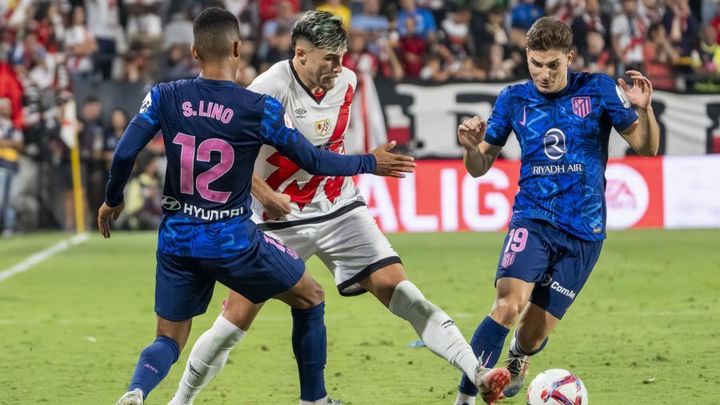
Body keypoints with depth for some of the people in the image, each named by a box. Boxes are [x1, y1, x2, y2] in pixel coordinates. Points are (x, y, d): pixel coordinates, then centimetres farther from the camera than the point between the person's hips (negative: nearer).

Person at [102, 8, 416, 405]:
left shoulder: (164, 97, -5)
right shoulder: (260, 109, -11)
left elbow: (124, 154, -7)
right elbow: (313, 160, -2)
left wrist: (112, 201, 12)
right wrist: (370, 163, 14)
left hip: (176, 239, 3)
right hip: (233, 240, -3)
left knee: (169, 340, 13)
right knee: (310, 297, 21)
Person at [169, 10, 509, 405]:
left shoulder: (345, 83, -1)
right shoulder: (272, 89, -19)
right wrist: (266, 195, -23)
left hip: (340, 210, 4)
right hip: (280, 220, -4)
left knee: (396, 287, -12)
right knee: (236, 318, -4)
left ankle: (476, 372, -17)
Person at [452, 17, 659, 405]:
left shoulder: (597, 90, -2)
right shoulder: (513, 99, 2)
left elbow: (646, 146, 1)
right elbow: (480, 167, 8)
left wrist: (643, 110, -20)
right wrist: (470, 147, -16)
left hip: (583, 231, 0)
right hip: (533, 219, 0)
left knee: (533, 336, 2)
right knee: (508, 304, -27)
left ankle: (517, 357, 40)